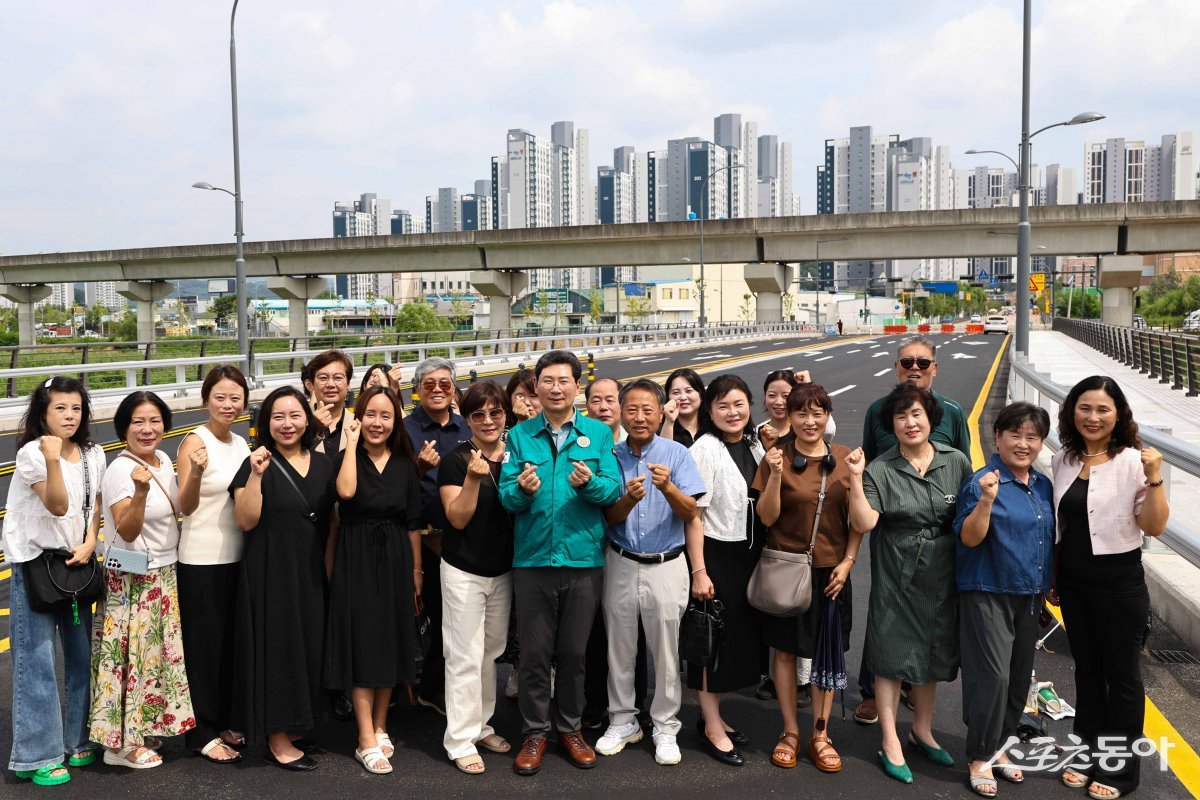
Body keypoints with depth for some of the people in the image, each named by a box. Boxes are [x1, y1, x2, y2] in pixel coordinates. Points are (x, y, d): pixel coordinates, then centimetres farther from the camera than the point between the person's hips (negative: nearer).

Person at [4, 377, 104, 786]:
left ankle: (78, 741, 25)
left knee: (81, 656, 11)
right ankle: (37, 756, 7)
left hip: (76, 564, 6)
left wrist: (89, 544, -4)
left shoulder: (93, 454, 4)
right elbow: (58, 507, -22)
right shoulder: (32, 454, -13)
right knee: (38, 663, -3)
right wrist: (52, 460, -35)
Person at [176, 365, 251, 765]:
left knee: (230, 641, 15)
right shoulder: (195, 442, -12)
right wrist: (195, 472, -36)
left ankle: (223, 721, 28)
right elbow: (185, 507, -21)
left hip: (237, 556, 7)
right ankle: (202, 733, 14)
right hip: (201, 559, -7)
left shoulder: (240, 444, 8)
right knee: (204, 644, 2)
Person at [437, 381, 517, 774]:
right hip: (464, 572, -5)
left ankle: (481, 725, 30)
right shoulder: (456, 460, -10)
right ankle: (460, 741, 9)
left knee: (491, 653, 16)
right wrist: (473, 477, -27)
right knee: (466, 658, -1)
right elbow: (458, 518, -16)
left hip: (503, 570, 5)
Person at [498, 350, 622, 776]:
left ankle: (570, 728, 30)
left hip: (584, 559, 0)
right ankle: (535, 732, 25)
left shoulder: (599, 433, 3)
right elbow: (506, 494, -5)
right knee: (535, 652, 8)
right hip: (533, 559, 0)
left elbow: (614, 488, -6)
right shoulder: (519, 435, 3)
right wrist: (522, 489, -27)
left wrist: (590, 483, -26)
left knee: (574, 651, 12)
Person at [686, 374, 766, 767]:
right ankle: (711, 725, 15)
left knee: (741, 634, 14)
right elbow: (693, 514, -16)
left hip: (749, 554, 7)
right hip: (715, 554, -7)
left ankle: (712, 714, 29)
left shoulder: (754, 445, 7)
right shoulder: (705, 449, -14)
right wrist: (699, 571, -18)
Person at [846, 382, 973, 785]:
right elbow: (864, 522, -19)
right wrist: (856, 479, -30)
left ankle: (922, 730, 37)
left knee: (933, 653, 17)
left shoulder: (956, 462, -3)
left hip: (942, 577, 3)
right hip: (895, 576, -3)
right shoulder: (880, 470, -11)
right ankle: (891, 742, 19)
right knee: (893, 654, 4)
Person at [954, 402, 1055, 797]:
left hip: (1029, 597, 7)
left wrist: (1050, 586, 16)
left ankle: (998, 747, 29)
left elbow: (1049, 538, 19)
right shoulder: (983, 482, -13)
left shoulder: (1043, 485, 8)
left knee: (1019, 677, 13)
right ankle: (979, 759, 5)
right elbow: (969, 538, -19)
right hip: (988, 594, -7)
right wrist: (986, 500, -33)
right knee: (993, 675, -9)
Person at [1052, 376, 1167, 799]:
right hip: (1073, 582, 5)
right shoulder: (1062, 461, 3)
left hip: (1119, 583, -5)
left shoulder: (1133, 461, -13)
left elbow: (1155, 527, -15)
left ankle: (1121, 766, 22)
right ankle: (1089, 753, 31)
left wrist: (1153, 478, -27)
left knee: (1121, 673, 8)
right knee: (1086, 668, 17)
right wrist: (1051, 575, 15)